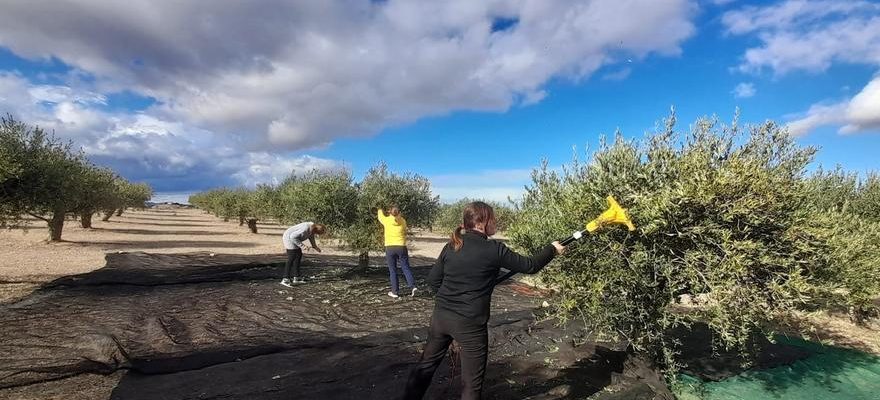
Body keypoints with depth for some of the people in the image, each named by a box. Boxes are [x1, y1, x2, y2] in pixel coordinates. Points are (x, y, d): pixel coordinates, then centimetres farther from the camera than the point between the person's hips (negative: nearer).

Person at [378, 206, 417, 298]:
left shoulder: (387, 220, -2)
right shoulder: (403, 221, -1)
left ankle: (394, 292, 9)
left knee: (392, 270, 5)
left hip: (390, 248, -1)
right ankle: (412, 286, -7)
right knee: (406, 268, 7)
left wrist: (380, 210, 37)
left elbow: (380, 217, 19)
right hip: (401, 247, 1)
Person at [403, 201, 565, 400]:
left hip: (441, 316, 5)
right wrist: (552, 249, 12)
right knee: (472, 382, 13)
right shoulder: (494, 249, -13)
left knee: (426, 364, 23)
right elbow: (529, 266, -3)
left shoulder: (451, 246, 1)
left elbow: (433, 279, 6)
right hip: (470, 323, -5)